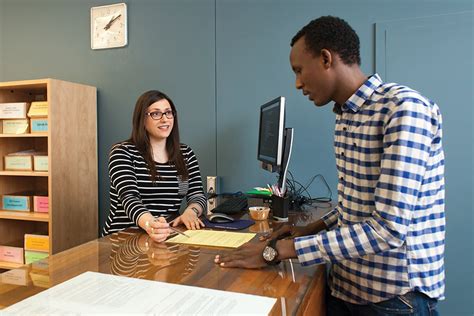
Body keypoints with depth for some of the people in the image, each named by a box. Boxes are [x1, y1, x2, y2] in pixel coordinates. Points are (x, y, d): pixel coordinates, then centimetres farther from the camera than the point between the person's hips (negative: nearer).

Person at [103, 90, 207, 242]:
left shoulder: (186, 154, 8)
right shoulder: (122, 152, -5)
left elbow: (197, 196, 2)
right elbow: (129, 197, -19)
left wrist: (190, 212, -21)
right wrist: (150, 224, -39)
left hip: (169, 234, 2)